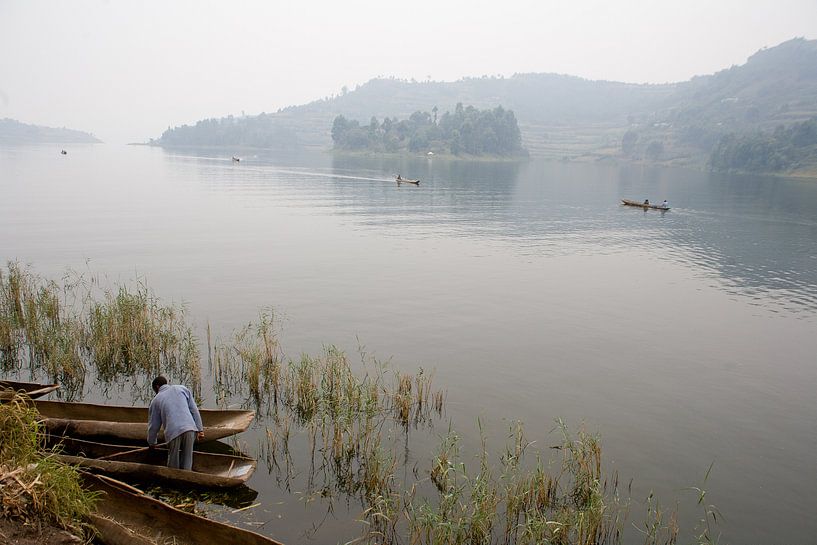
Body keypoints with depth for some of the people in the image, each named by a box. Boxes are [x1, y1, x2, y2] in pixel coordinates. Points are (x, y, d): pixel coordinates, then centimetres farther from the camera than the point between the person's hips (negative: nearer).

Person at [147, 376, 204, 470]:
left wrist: (151, 443, 39)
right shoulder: (182, 388, 20)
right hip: (189, 428, 1)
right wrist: (199, 429, 13)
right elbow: (194, 410, 13)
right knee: (187, 463, 9)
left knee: (173, 464, 12)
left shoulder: (156, 400, 18)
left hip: (173, 432, -1)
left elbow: (153, 425, 23)